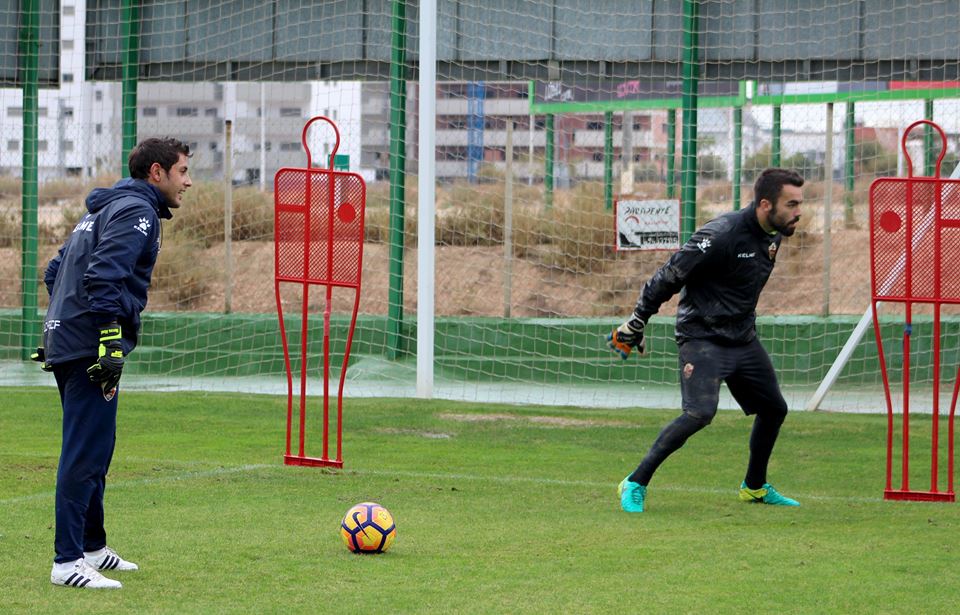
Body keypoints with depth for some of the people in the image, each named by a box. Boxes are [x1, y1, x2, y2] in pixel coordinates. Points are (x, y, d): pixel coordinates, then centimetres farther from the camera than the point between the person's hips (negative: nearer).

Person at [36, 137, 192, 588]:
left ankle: (92, 548, 25)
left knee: (93, 450, 17)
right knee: (86, 454, -10)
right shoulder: (137, 211, -9)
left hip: (65, 344, 10)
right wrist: (111, 341, -25)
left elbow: (55, 271, 25)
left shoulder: (104, 208, 21)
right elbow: (104, 276, -22)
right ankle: (67, 563, -11)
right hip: (90, 346, -10)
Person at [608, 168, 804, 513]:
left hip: (743, 339, 9)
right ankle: (636, 484, -15)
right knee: (700, 413, -23)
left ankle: (755, 487, 36)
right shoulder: (722, 235, -23)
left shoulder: (773, 235, 4)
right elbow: (669, 277, -18)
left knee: (773, 409, 15)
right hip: (702, 338, -9)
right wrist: (636, 323, -14)